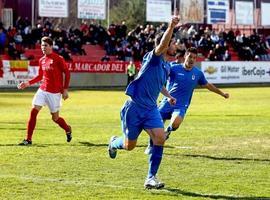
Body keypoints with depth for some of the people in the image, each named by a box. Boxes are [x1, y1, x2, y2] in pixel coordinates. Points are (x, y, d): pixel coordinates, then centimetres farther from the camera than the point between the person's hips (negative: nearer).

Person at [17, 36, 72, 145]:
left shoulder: (58, 59, -10)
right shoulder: (42, 60, 8)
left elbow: (67, 73, -7)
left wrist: (65, 89, -11)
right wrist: (28, 83, 8)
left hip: (55, 93, -5)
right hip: (43, 90, 5)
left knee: (55, 118, 4)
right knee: (33, 111, -9)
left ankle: (68, 129, 37)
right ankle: (28, 139, -5)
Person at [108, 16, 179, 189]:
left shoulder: (167, 66, 11)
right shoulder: (154, 58, -13)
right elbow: (162, 45, -36)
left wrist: (168, 96, 21)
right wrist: (171, 27, -51)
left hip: (151, 109, 6)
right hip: (135, 107, -6)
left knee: (160, 138, -17)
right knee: (129, 146, 6)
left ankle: (151, 178, -9)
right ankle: (114, 143, 44)